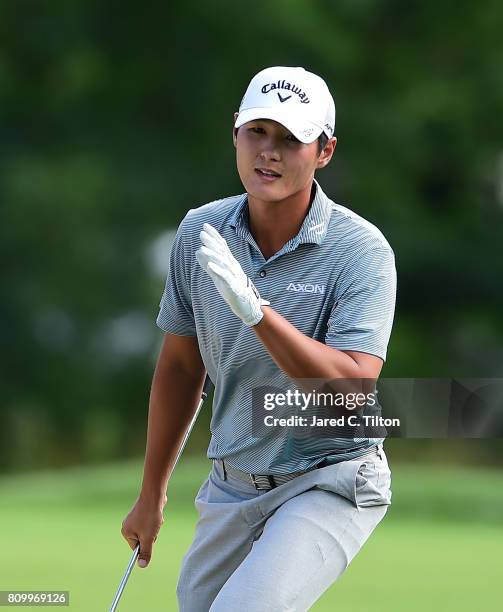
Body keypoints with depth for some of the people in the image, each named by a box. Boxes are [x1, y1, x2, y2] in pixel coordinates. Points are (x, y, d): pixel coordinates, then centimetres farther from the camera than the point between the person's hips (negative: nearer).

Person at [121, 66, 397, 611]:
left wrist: (257, 311, -36)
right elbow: (180, 366, 11)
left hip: (328, 483, -6)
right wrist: (152, 493, 17)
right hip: (230, 485, 6)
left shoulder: (362, 251, -17)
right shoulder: (199, 232, -2)